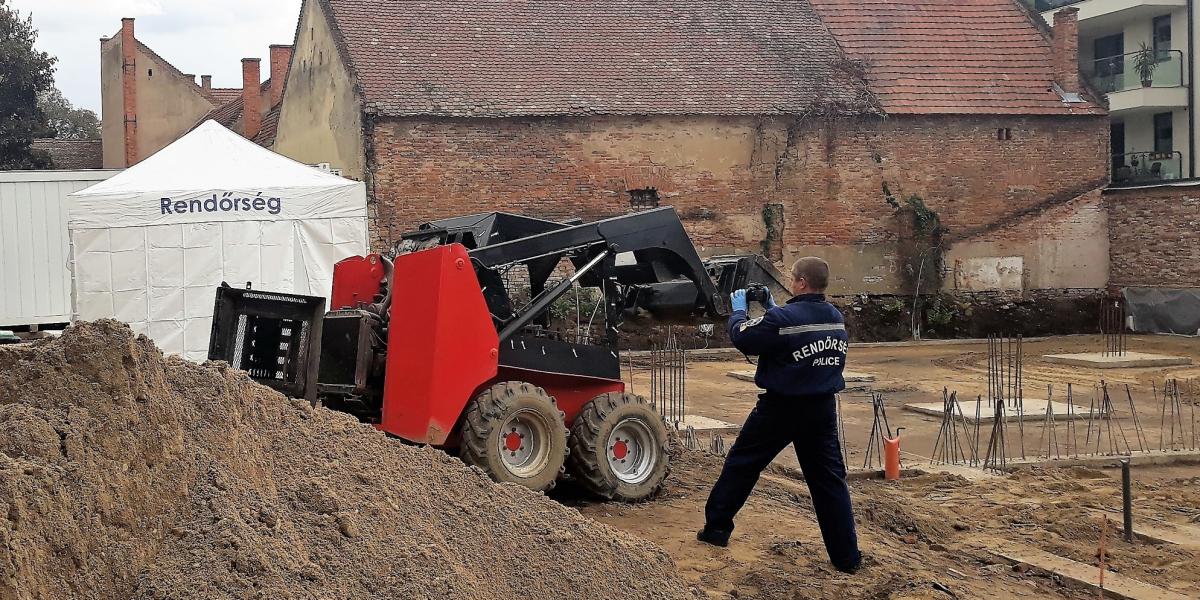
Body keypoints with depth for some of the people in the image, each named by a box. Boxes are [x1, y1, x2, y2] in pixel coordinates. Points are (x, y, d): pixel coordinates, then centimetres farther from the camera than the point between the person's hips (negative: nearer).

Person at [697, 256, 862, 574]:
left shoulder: (783, 319, -21)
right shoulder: (836, 319, 2)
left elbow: (741, 337, -10)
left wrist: (739, 310, 7)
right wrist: (773, 309, 17)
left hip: (781, 408, -5)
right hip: (822, 408, 5)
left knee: (741, 464, 13)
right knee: (830, 479, 8)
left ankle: (716, 529, 22)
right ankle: (847, 556, 6)